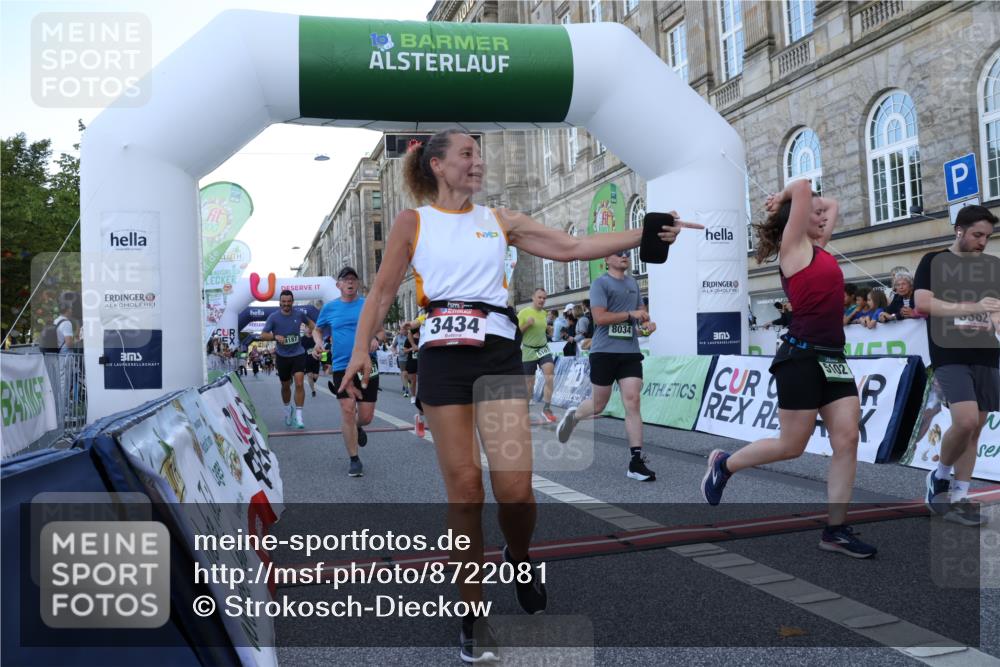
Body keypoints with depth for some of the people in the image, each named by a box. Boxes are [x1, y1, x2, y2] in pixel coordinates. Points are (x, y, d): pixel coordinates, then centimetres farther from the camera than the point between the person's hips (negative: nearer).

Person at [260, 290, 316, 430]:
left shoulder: (299, 314, -3)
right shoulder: (273, 317, -8)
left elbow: (309, 321, 19)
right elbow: (263, 335, -10)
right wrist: (275, 336, -28)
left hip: (298, 354, 0)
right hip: (282, 356, 0)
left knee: (299, 384, -15)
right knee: (285, 386, 14)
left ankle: (298, 416, -12)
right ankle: (287, 409, 40)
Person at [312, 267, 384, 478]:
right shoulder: (329, 308, 7)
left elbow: (381, 331, 10)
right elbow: (317, 330, 20)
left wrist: (376, 339, -13)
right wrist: (319, 341, -1)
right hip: (341, 366, 0)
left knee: (366, 416, 2)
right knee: (347, 410, -10)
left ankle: (357, 427, 41)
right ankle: (354, 460, 2)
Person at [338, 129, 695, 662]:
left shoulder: (500, 220, 13)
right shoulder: (412, 222, 9)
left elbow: (572, 248, 8)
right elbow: (383, 291, 10)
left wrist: (647, 233, 2)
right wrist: (360, 349, -3)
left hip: (498, 352, 2)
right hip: (442, 356, -1)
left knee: (515, 486, -8)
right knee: (463, 486, 0)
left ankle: (519, 559, 28)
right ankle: (473, 614, 16)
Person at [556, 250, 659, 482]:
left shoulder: (633, 283, 16)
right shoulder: (600, 283, -4)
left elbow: (641, 310, 27)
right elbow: (599, 317, -16)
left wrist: (647, 323, 5)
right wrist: (630, 314, -19)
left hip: (630, 352, 5)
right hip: (604, 352, -5)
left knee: (632, 402, -6)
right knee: (598, 405, 5)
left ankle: (636, 462, -5)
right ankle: (573, 416, 39)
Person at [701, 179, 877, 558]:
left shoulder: (818, 247, 18)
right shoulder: (794, 246, -4)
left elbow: (832, 206, 31)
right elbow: (802, 188, -10)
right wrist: (788, 197, 9)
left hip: (833, 357, 8)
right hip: (801, 355, -8)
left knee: (847, 440, 0)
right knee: (792, 446, 0)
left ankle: (835, 530, 7)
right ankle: (723, 464, 22)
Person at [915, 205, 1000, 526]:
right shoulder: (934, 261, 0)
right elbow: (922, 302, -13)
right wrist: (972, 307, -20)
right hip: (950, 355, -5)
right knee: (965, 420, -19)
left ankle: (959, 497, 12)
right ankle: (939, 476, 5)